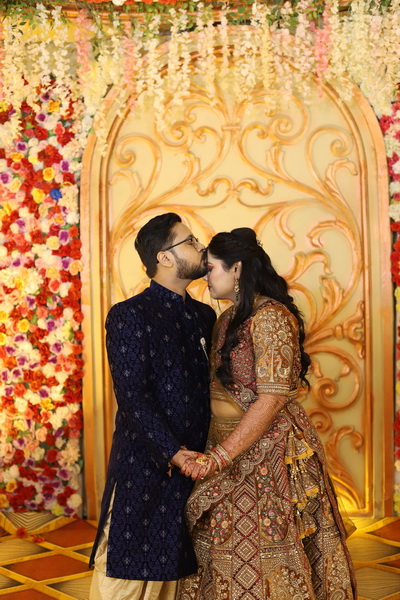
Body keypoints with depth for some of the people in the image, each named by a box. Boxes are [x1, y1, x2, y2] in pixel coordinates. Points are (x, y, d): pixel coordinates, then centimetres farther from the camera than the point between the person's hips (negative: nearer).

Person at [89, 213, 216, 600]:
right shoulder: (129, 316, -8)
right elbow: (132, 397, -15)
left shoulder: (204, 315, 13)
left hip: (195, 465, 6)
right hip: (144, 468, -6)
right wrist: (174, 453, -20)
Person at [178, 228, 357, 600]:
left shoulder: (270, 317, -16)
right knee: (227, 556, 12)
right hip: (231, 447, 8)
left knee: (259, 555, 1)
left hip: (267, 453, -8)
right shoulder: (228, 320, 11)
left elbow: (272, 399, -22)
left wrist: (219, 456, -25)